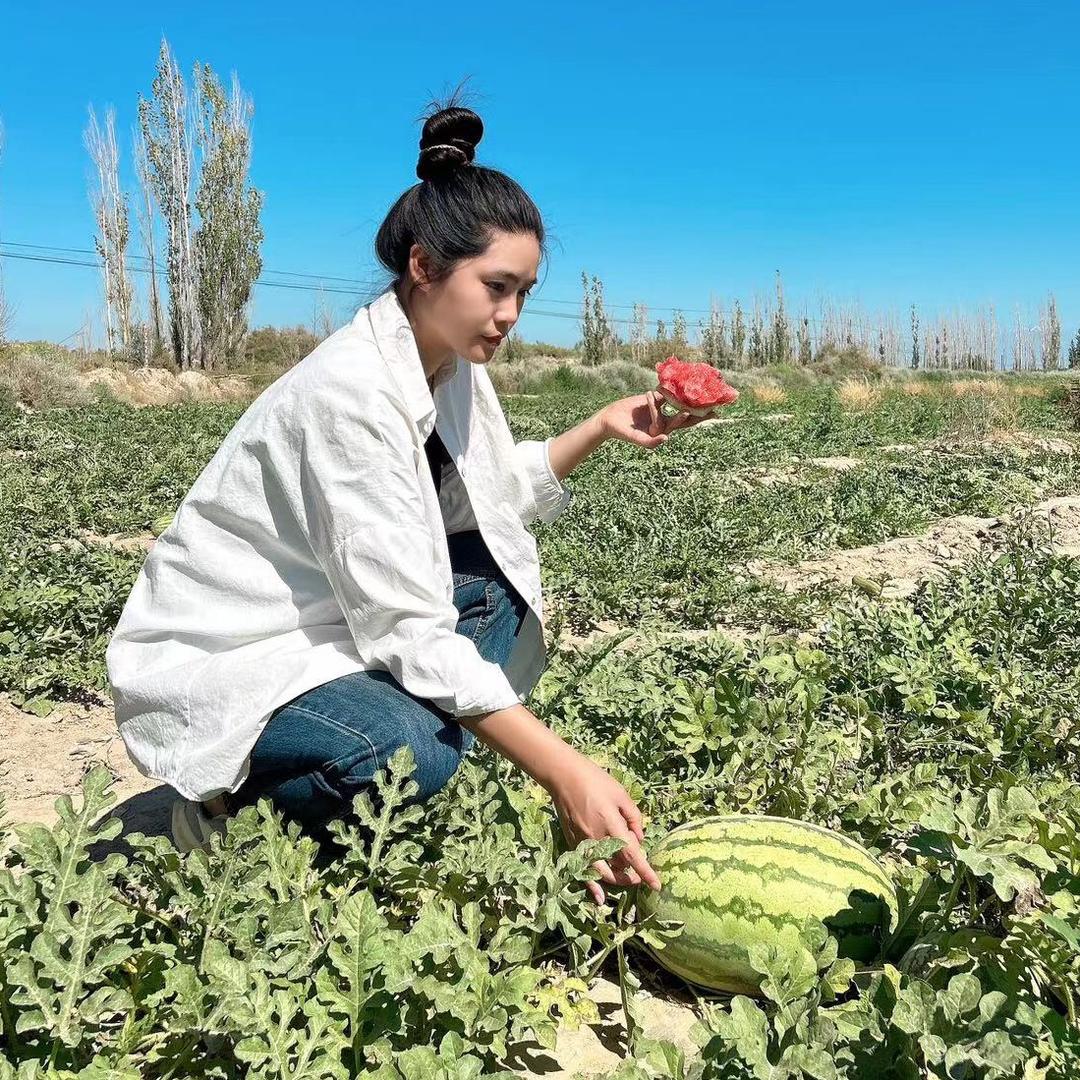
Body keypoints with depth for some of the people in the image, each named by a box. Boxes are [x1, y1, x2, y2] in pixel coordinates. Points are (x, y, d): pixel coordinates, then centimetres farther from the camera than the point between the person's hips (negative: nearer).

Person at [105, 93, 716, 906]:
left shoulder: (451, 364, -3)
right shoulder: (351, 391, -28)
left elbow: (494, 497, 12)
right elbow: (409, 632, -31)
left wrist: (600, 429, -2)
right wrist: (566, 773, -32)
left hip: (328, 624, 9)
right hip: (216, 660, -9)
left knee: (499, 582, -4)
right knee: (414, 749, -31)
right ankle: (224, 803, -1)